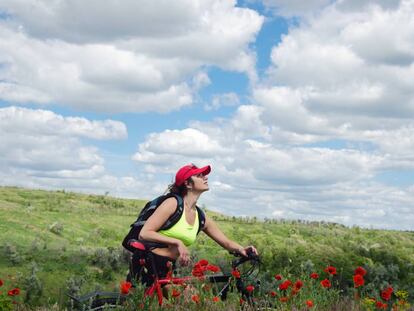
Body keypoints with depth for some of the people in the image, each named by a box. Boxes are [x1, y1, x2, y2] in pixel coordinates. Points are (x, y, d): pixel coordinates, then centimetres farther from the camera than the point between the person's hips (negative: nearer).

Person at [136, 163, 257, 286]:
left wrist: (241, 249, -9)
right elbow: (144, 234, -17)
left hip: (167, 271, 7)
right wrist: (177, 242, -22)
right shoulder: (173, 203, -10)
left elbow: (227, 242, 13)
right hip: (150, 267, -7)